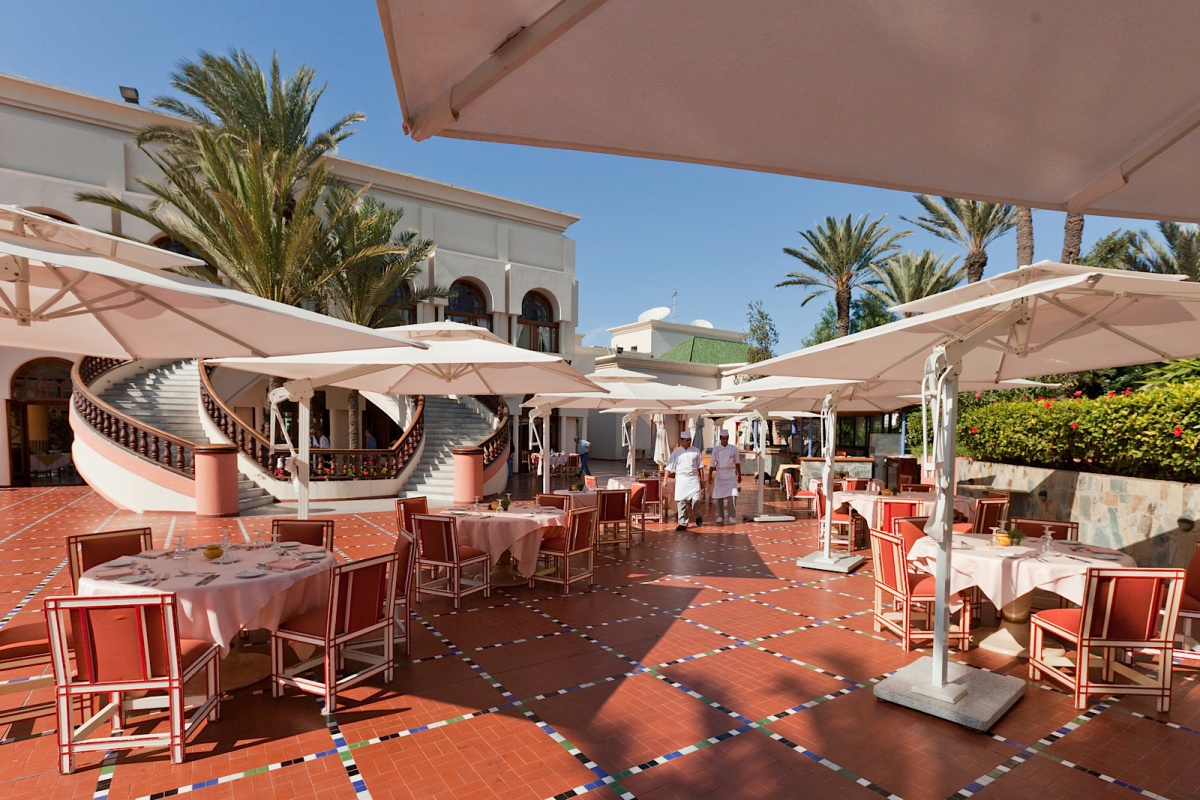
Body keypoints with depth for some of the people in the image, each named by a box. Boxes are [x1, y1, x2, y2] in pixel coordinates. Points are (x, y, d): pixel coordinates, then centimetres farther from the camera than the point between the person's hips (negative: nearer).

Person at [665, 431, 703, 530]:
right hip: (681, 478, 0)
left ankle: (697, 516, 24)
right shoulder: (676, 452, 1)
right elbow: (669, 467, 1)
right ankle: (682, 523, 9)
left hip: (693, 478, 1)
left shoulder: (696, 451, 6)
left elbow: (700, 466, 12)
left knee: (695, 499, -7)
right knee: (681, 501, -2)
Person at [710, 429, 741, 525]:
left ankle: (731, 517, -8)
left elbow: (737, 462, 9)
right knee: (719, 496, 5)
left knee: (732, 495, -12)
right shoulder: (716, 449, 1)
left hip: (731, 474, -1)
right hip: (719, 474, 1)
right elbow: (713, 463, 0)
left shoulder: (733, 448, 1)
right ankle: (720, 517, 15)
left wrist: (739, 475, 11)